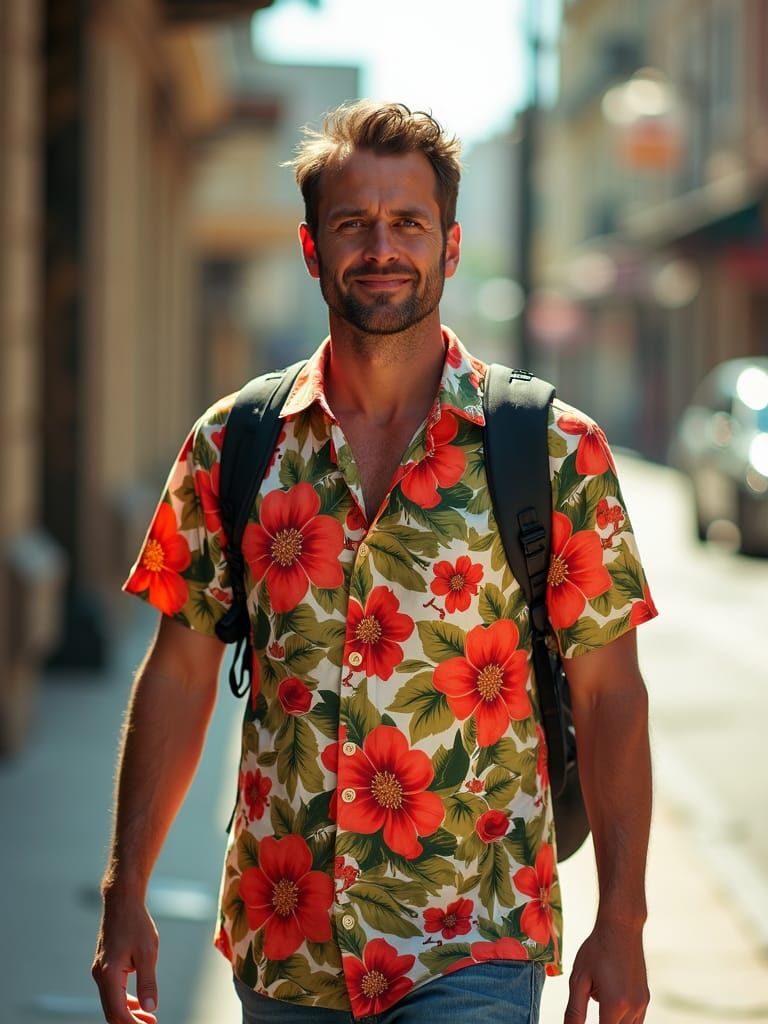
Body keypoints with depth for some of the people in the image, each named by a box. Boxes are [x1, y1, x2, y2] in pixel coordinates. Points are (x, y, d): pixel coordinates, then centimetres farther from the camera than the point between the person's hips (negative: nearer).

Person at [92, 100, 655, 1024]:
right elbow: (179, 673, 7)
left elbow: (608, 691, -1)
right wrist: (126, 894, 4)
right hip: (281, 944, 3)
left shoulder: (557, 453, -3)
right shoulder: (233, 447, 3)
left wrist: (622, 921, -5)